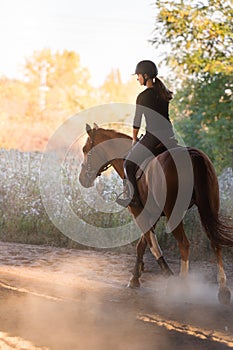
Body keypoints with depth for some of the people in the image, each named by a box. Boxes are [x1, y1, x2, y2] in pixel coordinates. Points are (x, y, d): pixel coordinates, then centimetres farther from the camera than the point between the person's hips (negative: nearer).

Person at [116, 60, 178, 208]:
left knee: (129, 164, 5)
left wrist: (135, 139, 9)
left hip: (152, 138, -7)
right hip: (168, 136, 7)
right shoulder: (163, 94, 10)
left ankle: (132, 197, 0)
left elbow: (137, 120, -5)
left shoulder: (143, 97, -12)